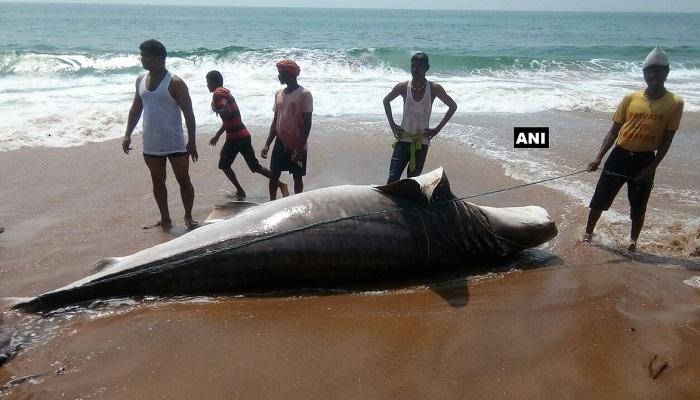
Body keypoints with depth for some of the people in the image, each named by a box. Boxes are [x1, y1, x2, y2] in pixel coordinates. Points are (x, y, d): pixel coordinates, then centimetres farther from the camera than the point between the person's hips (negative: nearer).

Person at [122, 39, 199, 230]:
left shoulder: (175, 83, -12)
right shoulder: (140, 80, 6)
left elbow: (188, 113, -12)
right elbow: (136, 109, 16)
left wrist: (191, 142, -16)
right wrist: (127, 135, 10)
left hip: (175, 144, -6)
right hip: (151, 145, 6)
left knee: (184, 180, 3)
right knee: (157, 181, 12)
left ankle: (188, 217, 18)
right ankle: (165, 219, 24)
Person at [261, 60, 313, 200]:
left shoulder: (304, 94, -12)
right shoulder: (278, 93, 8)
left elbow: (307, 124, -14)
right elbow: (275, 120, 12)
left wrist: (300, 148, -19)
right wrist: (267, 144, 5)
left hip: (297, 146, -6)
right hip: (280, 144, 6)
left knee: (297, 177, 7)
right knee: (273, 176, 8)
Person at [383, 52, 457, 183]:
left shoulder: (434, 89, -8)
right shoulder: (403, 87, -6)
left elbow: (453, 106, 5)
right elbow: (386, 101, 13)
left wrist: (437, 129, -1)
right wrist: (392, 125, 4)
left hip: (422, 141, 0)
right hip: (403, 139, 0)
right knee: (393, 178, -9)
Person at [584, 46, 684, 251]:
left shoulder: (675, 103, -3)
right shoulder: (630, 98, 1)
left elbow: (667, 140, -3)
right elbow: (614, 131, 3)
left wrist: (651, 168, -10)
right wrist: (599, 157, -7)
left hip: (645, 160, -1)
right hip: (619, 155, 1)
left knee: (638, 207, 8)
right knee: (600, 199, 6)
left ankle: (633, 243, 27)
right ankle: (588, 233, 25)